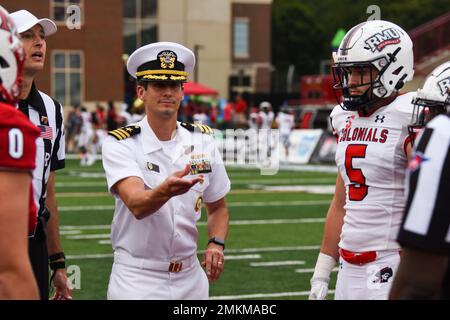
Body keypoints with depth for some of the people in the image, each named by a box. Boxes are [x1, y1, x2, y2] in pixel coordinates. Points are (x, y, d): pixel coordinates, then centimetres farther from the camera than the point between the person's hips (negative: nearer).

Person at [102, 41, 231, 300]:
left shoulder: (203, 141, 4)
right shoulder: (121, 144, -10)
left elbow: (218, 207, 15)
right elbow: (137, 205, -26)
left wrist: (216, 243, -4)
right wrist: (166, 191, -46)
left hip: (190, 279, 4)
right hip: (137, 281, -4)